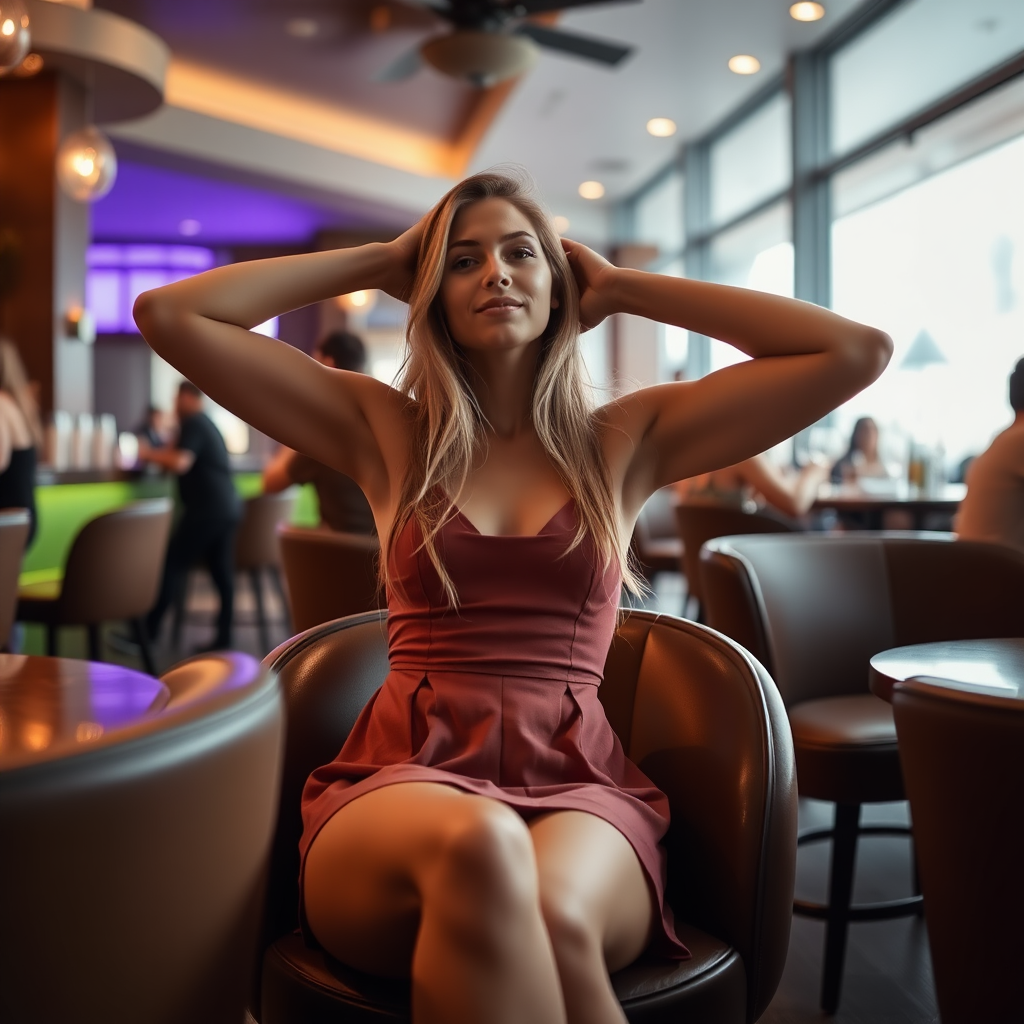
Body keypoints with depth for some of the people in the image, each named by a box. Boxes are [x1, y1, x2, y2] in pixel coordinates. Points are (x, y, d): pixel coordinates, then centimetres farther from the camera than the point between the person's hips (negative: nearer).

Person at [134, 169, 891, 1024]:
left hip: (577, 783, 1)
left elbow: (858, 351, 6)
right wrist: (378, 262, 13)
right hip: (403, 778, 0)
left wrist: (621, 288, 12)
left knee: (554, 919, -36)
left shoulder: (626, 441, 12)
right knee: (480, 847, -38)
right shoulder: (388, 433, 12)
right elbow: (169, 315, 8)